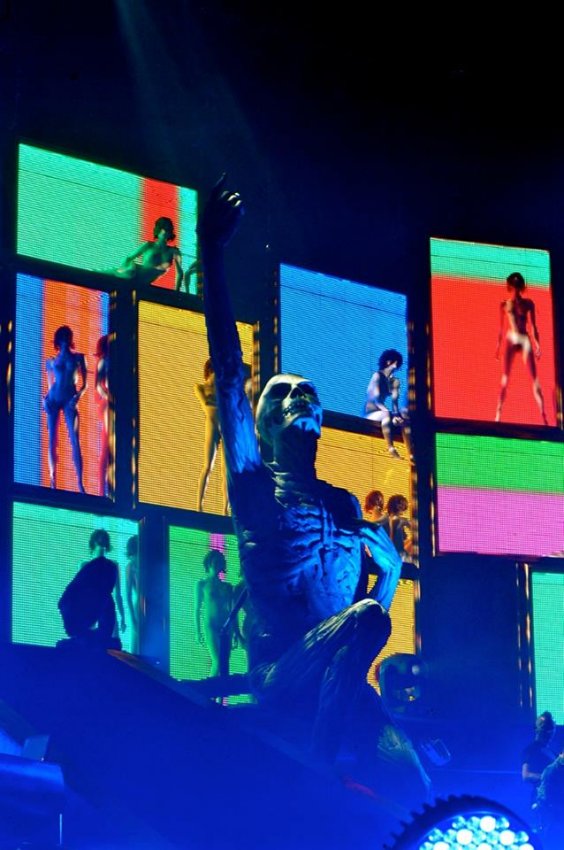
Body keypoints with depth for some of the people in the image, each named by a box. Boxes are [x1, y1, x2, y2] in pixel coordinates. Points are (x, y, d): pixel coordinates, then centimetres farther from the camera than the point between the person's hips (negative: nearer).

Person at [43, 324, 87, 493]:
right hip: (53, 399, 2)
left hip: (69, 400, -2)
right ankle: (53, 480, 0)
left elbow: (84, 384, 6)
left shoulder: (78, 358, 9)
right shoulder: (51, 361, 12)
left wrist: (78, 396, -12)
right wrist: (46, 399, -1)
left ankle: (80, 483, -19)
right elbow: (50, 384, 16)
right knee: (52, 441, -3)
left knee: (75, 441, -12)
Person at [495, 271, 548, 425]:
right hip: (510, 340, 0)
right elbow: (501, 327, 11)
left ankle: (543, 415, -11)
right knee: (505, 378, -4)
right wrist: (498, 345, 8)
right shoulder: (504, 304, 8)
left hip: (525, 340, 0)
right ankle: (498, 413, -7)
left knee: (534, 378, -5)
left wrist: (537, 343, -3)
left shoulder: (528, 304, 7)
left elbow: (533, 326, 5)